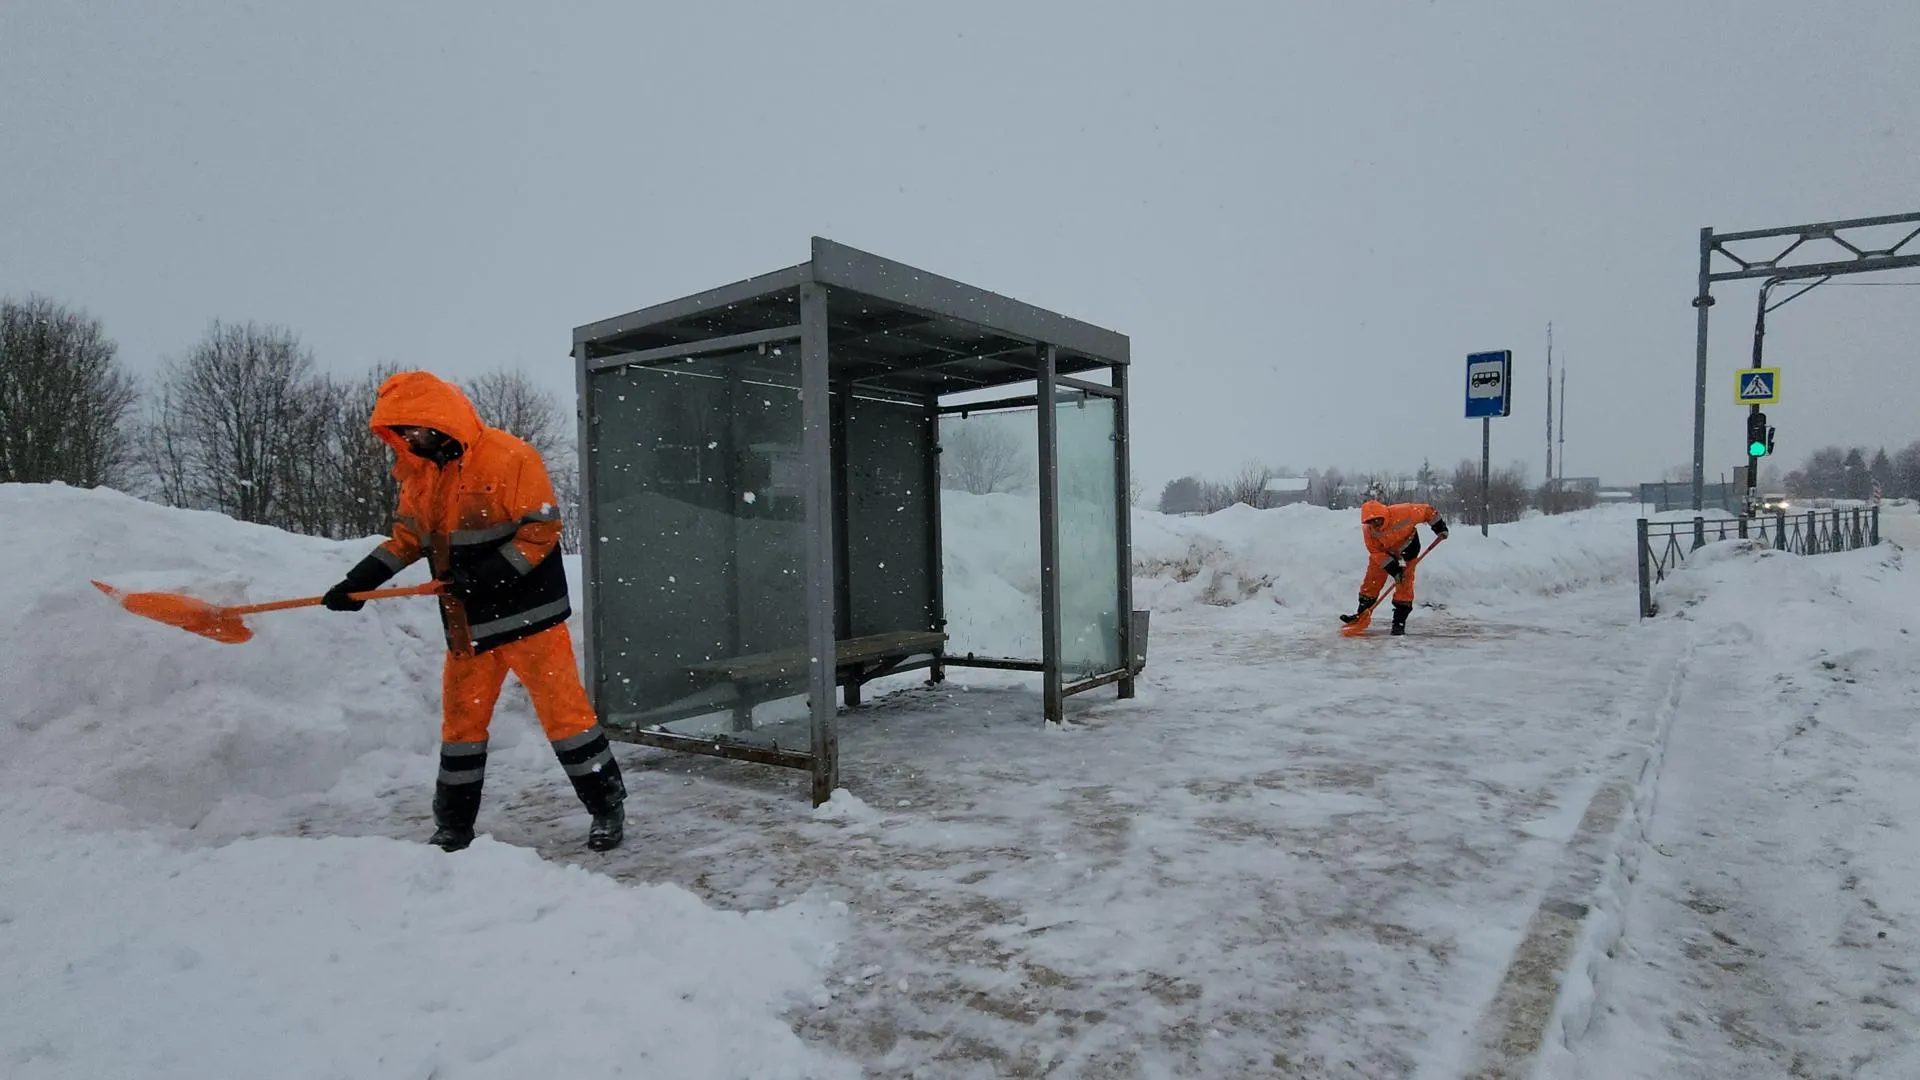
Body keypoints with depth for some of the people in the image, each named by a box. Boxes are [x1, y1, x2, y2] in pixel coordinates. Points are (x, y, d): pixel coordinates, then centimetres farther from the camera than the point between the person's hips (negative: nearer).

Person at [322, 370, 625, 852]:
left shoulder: (510, 458, -15)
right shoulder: (418, 474, 9)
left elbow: (542, 530, -17)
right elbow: (405, 539, 16)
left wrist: (488, 575, -23)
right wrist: (358, 581, 4)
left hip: (527, 613, -7)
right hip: (466, 624, 7)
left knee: (564, 710, -3)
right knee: (461, 720, 14)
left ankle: (608, 806, 9)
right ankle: (453, 826, 28)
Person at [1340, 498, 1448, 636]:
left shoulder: (1402, 512, -36)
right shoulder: (1368, 530, -26)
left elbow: (1427, 511, -20)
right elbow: (1377, 552, -21)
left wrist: (1440, 528, -12)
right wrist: (1393, 569, -27)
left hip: (1408, 546, -2)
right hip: (1384, 550, 2)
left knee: (1405, 583, -7)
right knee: (1372, 580, 1)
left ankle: (1400, 621, -2)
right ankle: (1362, 613, 14)